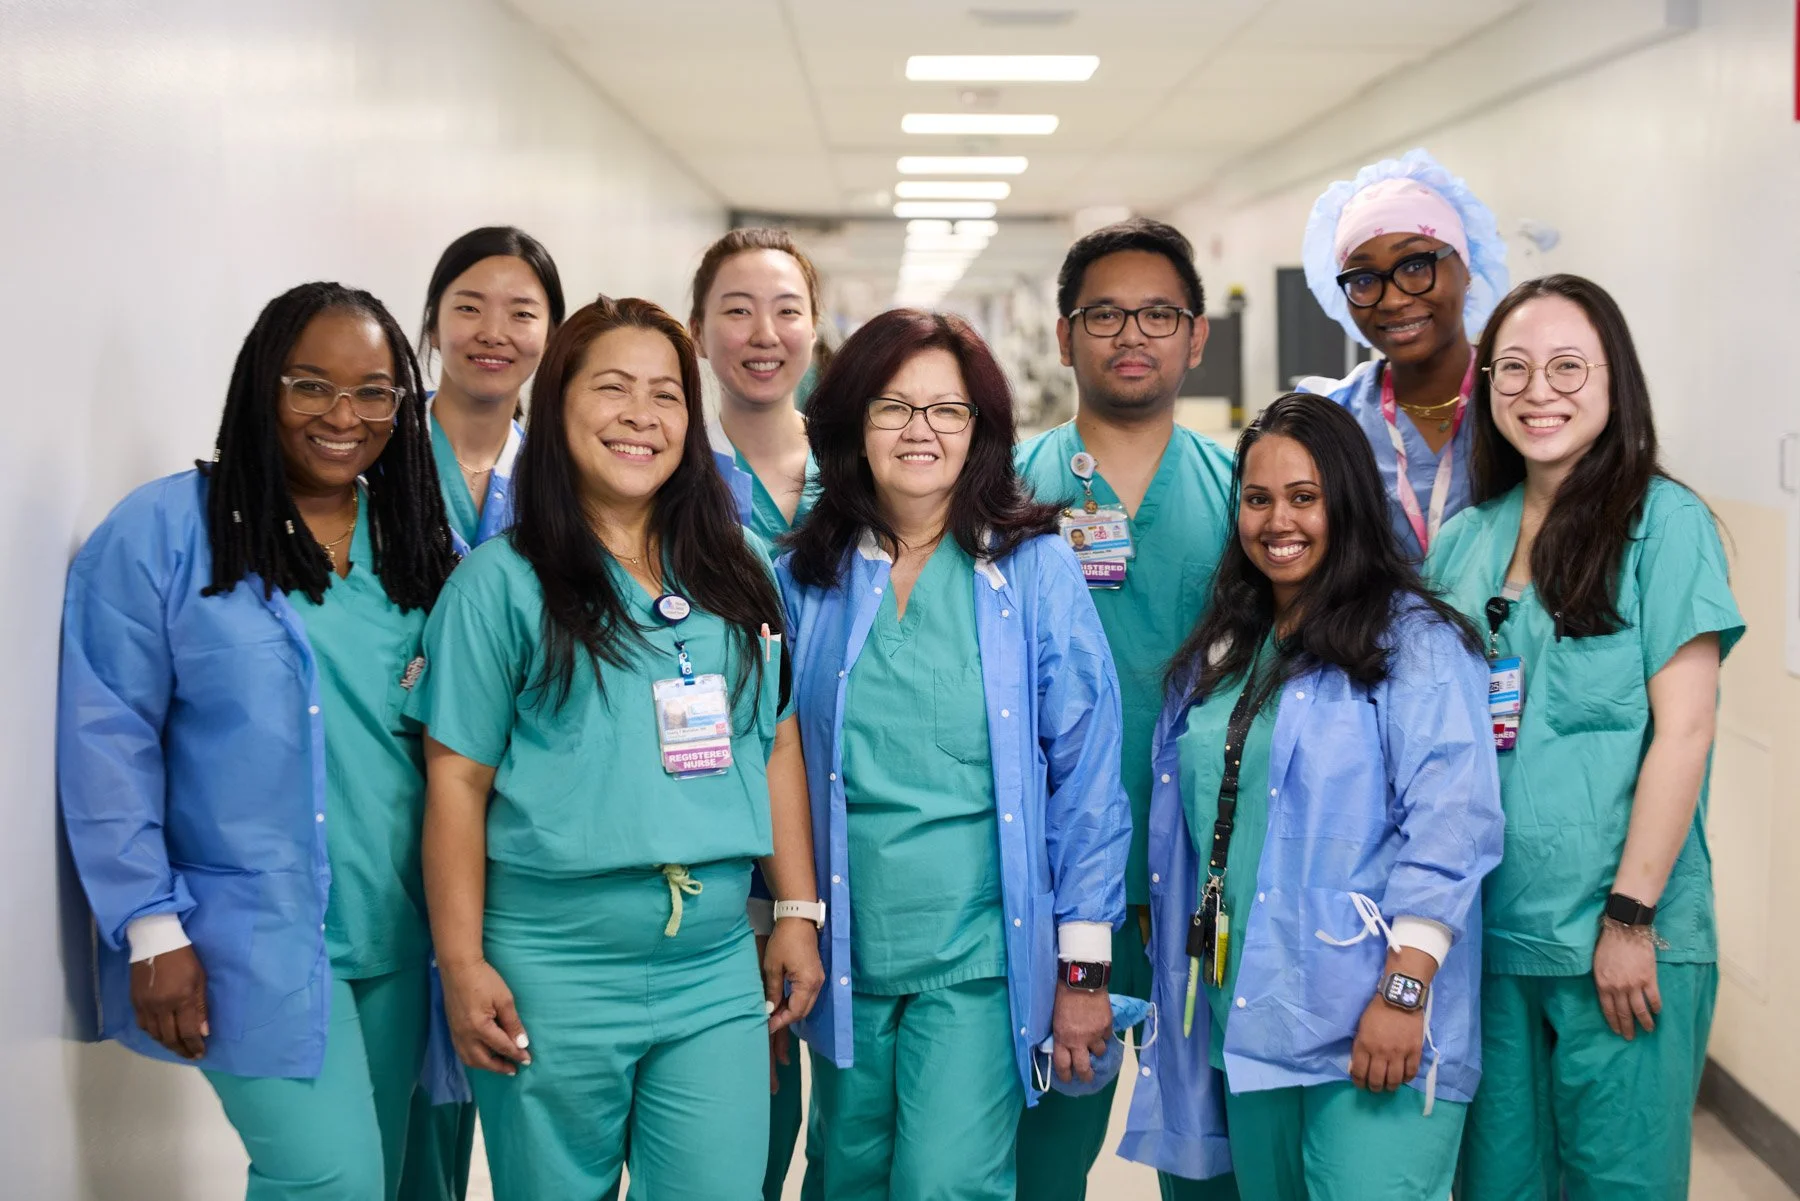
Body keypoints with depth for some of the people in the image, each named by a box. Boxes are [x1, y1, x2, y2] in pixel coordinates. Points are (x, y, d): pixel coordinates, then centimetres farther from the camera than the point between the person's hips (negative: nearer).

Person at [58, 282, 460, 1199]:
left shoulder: (418, 546, 9)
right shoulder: (161, 532, -6)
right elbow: (107, 744, -8)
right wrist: (152, 928, -11)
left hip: (400, 940, 6)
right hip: (255, 940, -5)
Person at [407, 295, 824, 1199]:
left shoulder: (737, 571, 10)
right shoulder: (502, 580, -3)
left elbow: (778, 743, 13)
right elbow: (457, 781, -4)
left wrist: (797, 913, 9)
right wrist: (464, 966, -7)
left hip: (717, 965, 3)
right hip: (553, 970, -3)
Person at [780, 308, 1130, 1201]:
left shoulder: (1034, 570, -4)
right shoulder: (808, 578, 4)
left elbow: (1086, 772, -4)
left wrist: (1084, 966, -5)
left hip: (980, 956, -3)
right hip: (848, 953, 3)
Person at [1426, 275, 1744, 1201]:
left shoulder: (1663, 522, -6)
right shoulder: (1463, 539, 9)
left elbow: (1683, 729, -10)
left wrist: (1629, 916, -13)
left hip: (1621, 940, -4)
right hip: (1485, 925, 5)